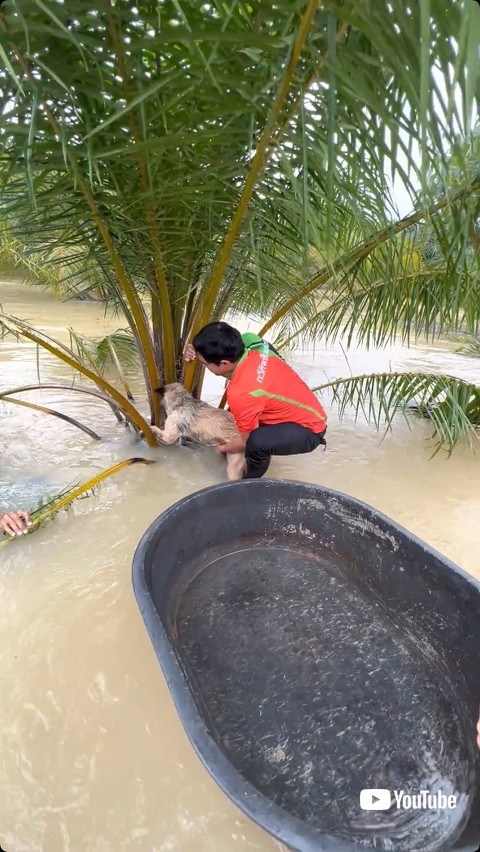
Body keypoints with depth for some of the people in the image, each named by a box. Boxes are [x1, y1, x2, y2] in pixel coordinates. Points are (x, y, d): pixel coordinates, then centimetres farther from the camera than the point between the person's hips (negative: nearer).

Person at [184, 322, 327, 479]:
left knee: (256, 443, -33)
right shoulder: (250, 344, -13)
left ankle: (252, 482, -3)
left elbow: (246, 440, -17)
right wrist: (197, 352, -9)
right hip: (305, 411, 9)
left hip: (309, 429, -9)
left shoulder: (241, 392, -33)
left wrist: (222, 448, 3)